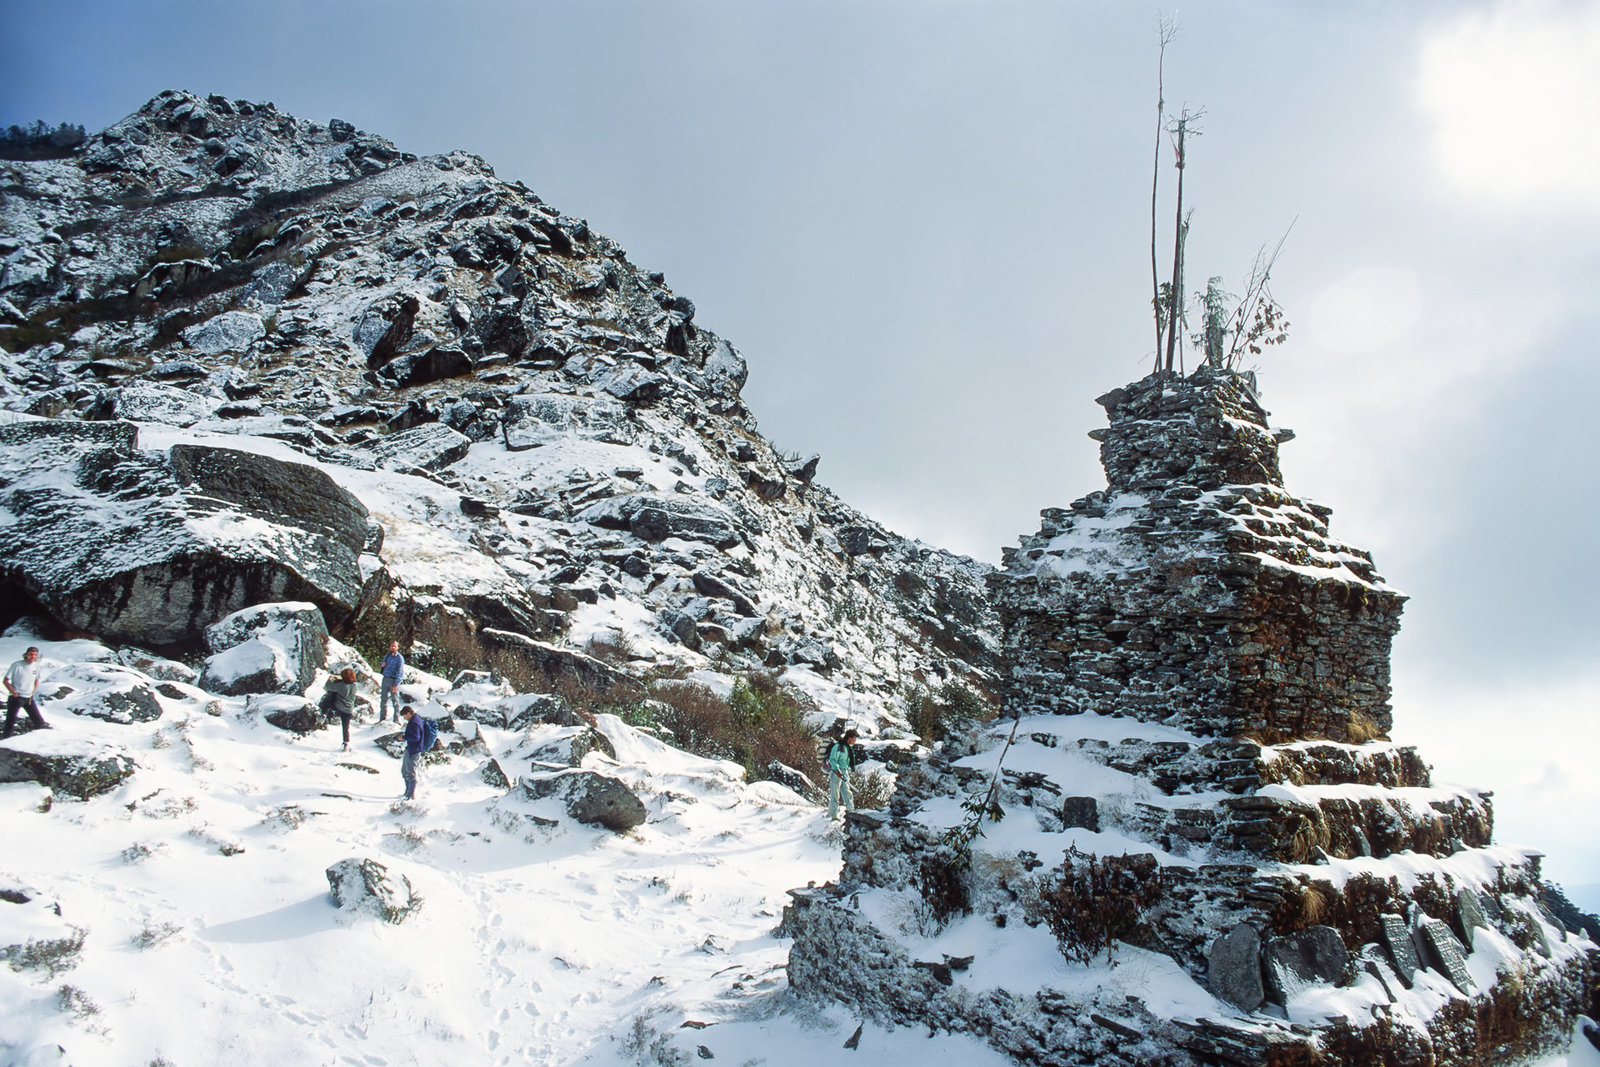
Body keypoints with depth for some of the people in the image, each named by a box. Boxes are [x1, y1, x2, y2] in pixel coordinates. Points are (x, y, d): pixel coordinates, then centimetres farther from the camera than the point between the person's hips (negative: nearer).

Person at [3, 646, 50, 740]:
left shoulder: (36, 666, 4)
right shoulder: (16, 665, -11)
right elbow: (6, 681, -6)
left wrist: (33, 692, 5)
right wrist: (14, 692, -15)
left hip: (29, 698, 4)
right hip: (16, 697, -4)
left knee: (38, 720, 3)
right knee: (10, 721, -3)